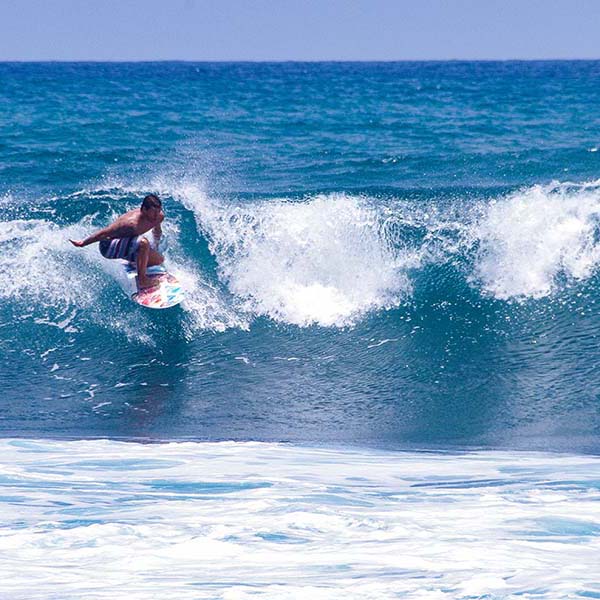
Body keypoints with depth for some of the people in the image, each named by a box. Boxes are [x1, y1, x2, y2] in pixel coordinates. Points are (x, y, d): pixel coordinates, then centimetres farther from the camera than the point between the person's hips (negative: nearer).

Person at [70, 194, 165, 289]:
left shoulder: (159, 216, -13)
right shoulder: (132, 224, -35)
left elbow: (157, 231, 14)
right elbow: (104, 233, -25)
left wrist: (155, 249, 28)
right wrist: (82, 243, -16)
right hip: (108, 247, -8)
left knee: (159, 260, 5)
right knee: (143, 243, -35)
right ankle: (142, 280, -23)